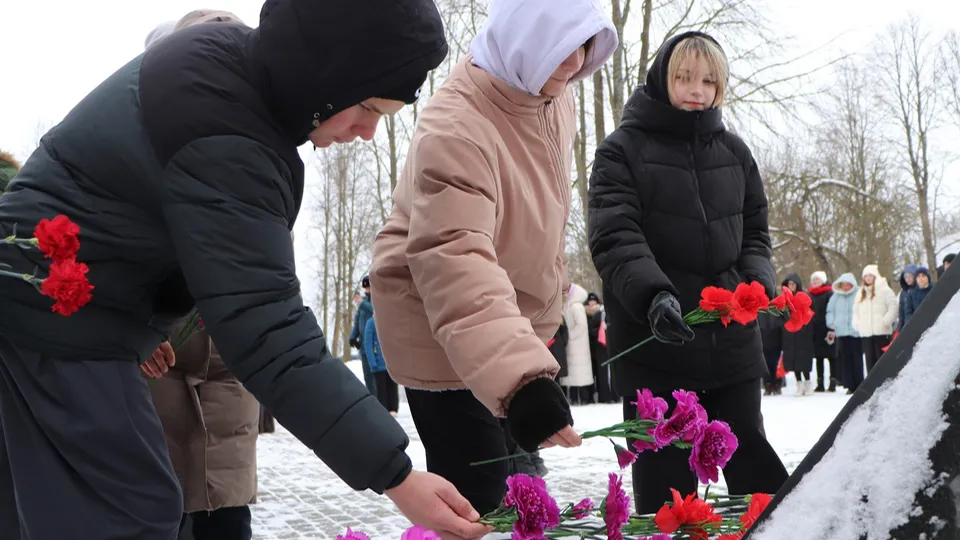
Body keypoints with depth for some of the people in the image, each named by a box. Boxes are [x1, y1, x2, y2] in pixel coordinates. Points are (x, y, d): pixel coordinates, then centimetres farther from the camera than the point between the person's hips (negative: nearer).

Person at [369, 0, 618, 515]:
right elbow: (456, 264, -44)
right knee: (477, 492, -9)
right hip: (440, 328, -8)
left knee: (516, 475, 21)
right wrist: (522, 380, -56)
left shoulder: (551, 94, -3)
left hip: (514, 314, 9)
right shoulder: (453, 129, -31)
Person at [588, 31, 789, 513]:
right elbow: (614, 238, -13)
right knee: (666, 483, 4)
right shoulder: (622, 149, -2)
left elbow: (754, 231, 16)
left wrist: (757, 280, -5)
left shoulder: (734, 151, 12)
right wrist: (653, 294, -31)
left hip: (733, 343, 4)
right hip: (653, 348, -4)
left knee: (756, 471, 13)